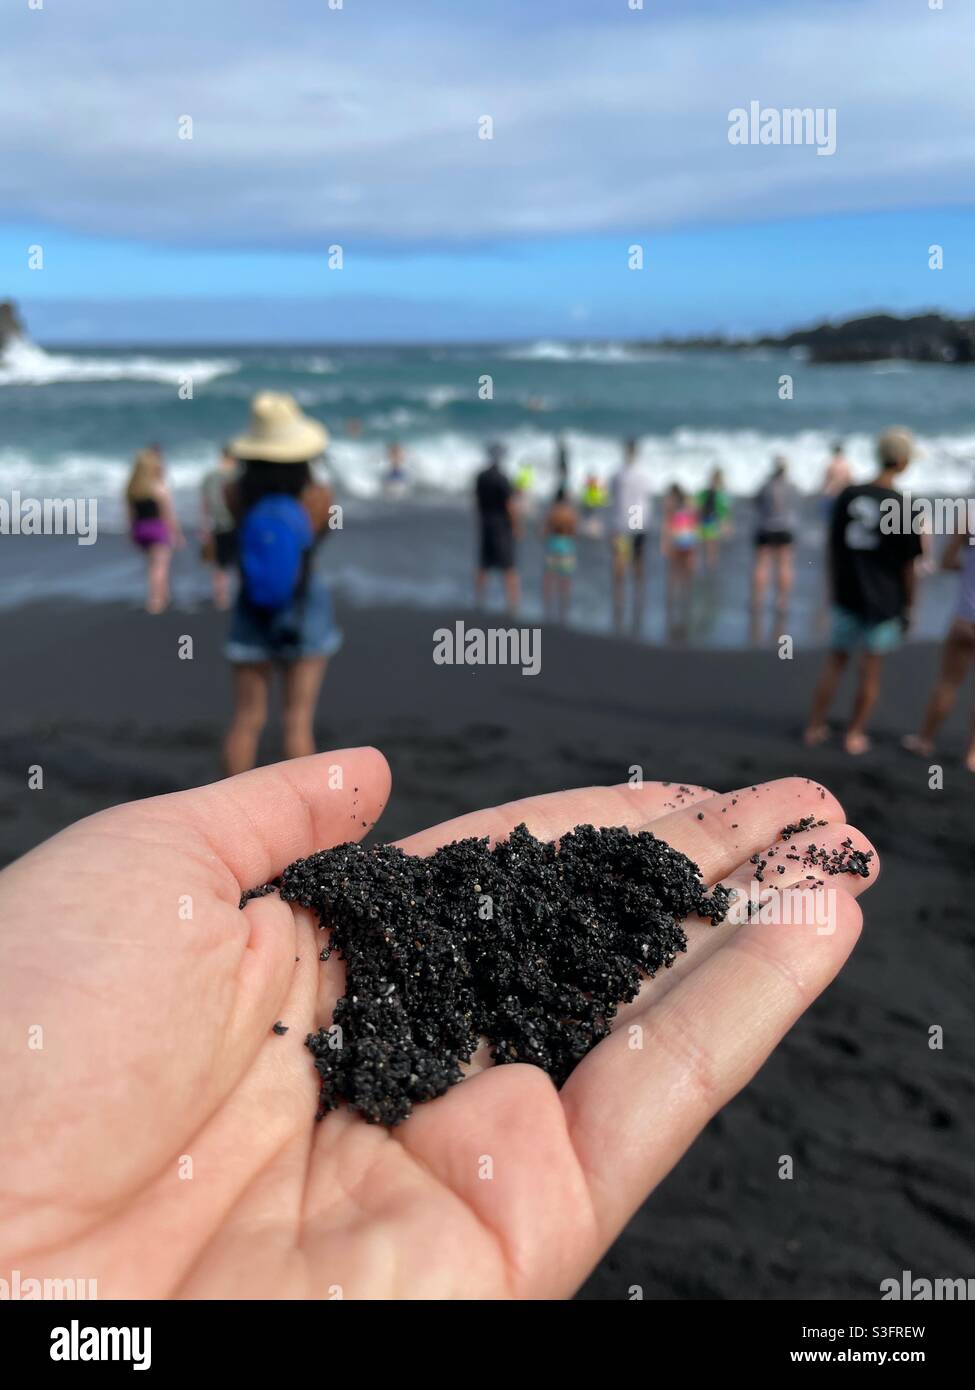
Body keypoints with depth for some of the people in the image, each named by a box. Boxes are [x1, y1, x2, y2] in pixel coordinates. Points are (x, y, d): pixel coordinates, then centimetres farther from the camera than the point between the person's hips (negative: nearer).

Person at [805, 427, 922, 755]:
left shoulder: (847, 496, -2)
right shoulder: (903, 507, -13)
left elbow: (833, 547, 5)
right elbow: (908, 565, -8)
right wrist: (908, 607, 4)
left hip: (847, 595, 3)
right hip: (885, 601, -3)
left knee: (836, 661, 16)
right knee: (871, 669, 9)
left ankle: (815, 727, 21)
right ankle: (855, 735, 17)